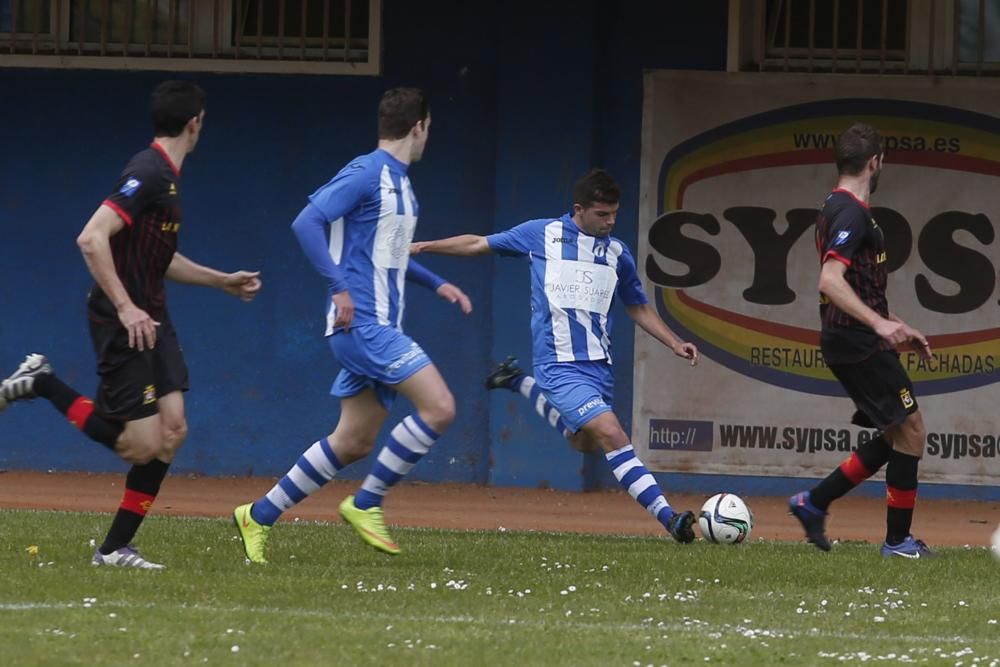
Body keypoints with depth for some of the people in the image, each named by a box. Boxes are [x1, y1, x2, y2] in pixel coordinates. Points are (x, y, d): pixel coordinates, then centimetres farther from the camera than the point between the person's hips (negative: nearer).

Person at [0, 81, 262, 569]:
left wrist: (222, 281, 31)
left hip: (150, 321, 9)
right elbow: (92, 239, -26)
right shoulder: (148, 173, -17)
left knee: (171, 432, 1)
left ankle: (116, 548, 5)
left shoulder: (165, 177, 14)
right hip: (124, 324, -9)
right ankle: (42, 386, 4)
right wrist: (125, 308, -26)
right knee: (142, 445, -9)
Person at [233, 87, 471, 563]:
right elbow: (307, 223, -21)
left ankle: (260, 516, 18)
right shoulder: (366, 174, -12)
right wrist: (339, 287, -25)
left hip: (378, 327, 10)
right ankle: (366, 504, -7)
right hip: (362, 323, -10)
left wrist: (435, 284, 25)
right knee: (438, 407, -17)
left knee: (353, 443, 10)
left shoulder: (399, 183, 17)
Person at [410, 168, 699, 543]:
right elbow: (479, 244, 11)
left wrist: (675, 344, 10)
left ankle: (520, 385, 36)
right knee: (612, 435, -20)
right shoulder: (542, 234, 0)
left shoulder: (617, 253, 10)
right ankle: (668, 517, -23)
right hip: (560, 365, -6)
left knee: (583, 442, 18)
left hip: (599, 364, 6)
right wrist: (423, 246, 10)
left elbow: (638, 309, 22)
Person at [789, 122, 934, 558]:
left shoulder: (838, 209, 17)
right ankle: (899, 540, -2)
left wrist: (898, 328, 28)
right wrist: (880, 323, -35)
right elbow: (830, 281, -27)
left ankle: (814, 502, 13)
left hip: (853, 342, 10)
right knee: (911, 430, -6)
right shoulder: (852, 213, -15)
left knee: (898, 435, 12)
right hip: (859, 343, -10)